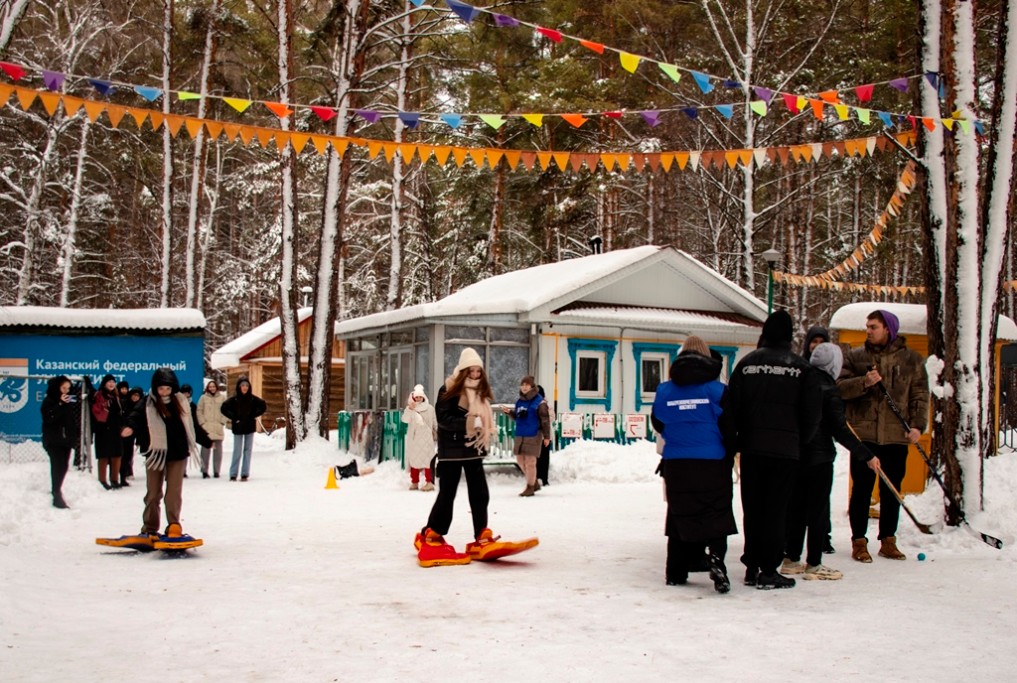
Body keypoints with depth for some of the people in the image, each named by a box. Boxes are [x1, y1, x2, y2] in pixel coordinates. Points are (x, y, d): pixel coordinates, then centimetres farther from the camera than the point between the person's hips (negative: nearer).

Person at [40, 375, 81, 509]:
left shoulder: (70, 400, 12)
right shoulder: (49, 401, -4)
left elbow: (75, 420, 15)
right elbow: (49, 418, -20)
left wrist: (75, 435, 6)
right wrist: (60, 404, -22)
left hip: (66, 439, 5)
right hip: (53, 440, -5)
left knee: (63, 467, 7)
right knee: (58, 466, -12)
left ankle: (56, 492, 21)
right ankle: (57, 496, -12)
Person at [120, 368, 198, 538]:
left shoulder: (181, 402, 3)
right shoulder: (148, 404, -6)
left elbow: (191, 424, 15)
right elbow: (137, 416, -25)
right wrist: (129, 426, -46)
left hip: (178, 453, 1)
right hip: (155, 453, -1)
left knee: (174, 490, -3)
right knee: (153, 492, 7)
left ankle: (174, 524, 7)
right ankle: (149, 528, 17)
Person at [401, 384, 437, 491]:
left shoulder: (429, 408, 5)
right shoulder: (410, 408, 5)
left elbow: (435, 423, 12)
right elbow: (405, 420, -11)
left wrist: (436, 434, 15)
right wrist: (410, 409, -22)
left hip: (426, 438, -2)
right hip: (413, 438, 2)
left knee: (427, 460, -10)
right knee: (413, 460, 5)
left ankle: (429, 482, -12)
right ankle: (414, 482, 12)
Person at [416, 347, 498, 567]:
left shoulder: (481, 392, 12)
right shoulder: (449, 390, -9)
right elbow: (443, 418, -17)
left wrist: (487, 430, 2)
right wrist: (466, 423, -26)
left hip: (473, 450, 7)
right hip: (451, 451, -6)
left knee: (480, 494, 5)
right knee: (447, 495, -4)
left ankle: (482, 538, 13)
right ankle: (430, 537, 8)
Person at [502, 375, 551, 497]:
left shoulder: (539, 401, -8)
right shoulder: (519, 401, 11)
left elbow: (545, 420, -8)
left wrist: (546, 436, -10)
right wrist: (509, 412, 0)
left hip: (533, 435, -7)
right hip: (519, 435, 7)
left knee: (530, 461, -4)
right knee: (520, 460, 12)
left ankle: (530, 488, 8)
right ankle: (534, 483, 29)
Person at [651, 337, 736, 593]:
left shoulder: (665, 389, 4)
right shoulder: (716, 388, -5)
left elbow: (658, 423, 11)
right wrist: (729, 453, 13)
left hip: (675, 463, 3)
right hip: (712, 462, -3)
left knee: (679, 514, 12)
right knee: (716, 512, 1)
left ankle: (676, 572, 15)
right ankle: (716, 555, -23)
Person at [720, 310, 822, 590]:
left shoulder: (746, 363, 2)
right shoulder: (801, 367, -2)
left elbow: (730, 407, 0)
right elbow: (812, 412, 0)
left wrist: (733, 440, 8)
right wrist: (801, 440, 14)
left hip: (751, 448, 2)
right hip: (785, 449, -2)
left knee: (752, 508, 10)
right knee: (777, 509, 2)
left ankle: (752, 567, 15)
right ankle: (768, 570, 3)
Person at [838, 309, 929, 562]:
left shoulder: (911, 359, 6)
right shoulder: (855, 357, 5)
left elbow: (920, 395, 4)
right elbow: (840, 387, -3)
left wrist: (918, 425, -7)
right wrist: (864, 382, -19)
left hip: (896, 436, 1)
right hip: (863, 434, -1)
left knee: (891, 491, 10)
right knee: (862, 489, 2)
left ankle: (888, 541, 22)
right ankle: (859, 542, 11)